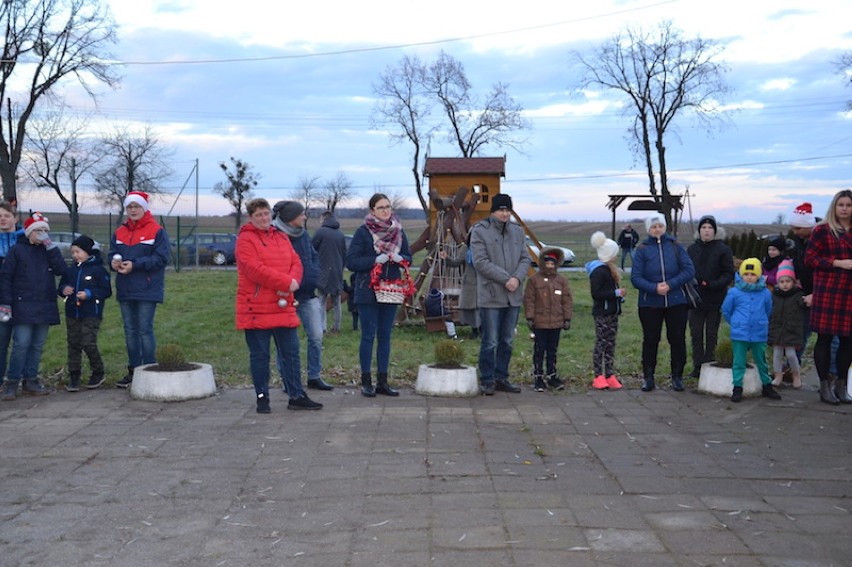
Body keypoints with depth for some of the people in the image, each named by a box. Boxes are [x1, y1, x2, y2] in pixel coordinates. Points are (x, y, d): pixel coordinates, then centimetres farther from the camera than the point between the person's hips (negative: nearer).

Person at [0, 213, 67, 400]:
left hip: (45, 307, 4)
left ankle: (30, 381, 15)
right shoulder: (17, 250, 1)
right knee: (21, 344, -10)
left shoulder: (49, 250, 12)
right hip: (23, 306, -4)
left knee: (37, 346, 7)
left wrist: (50, 246, -9)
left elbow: (61, 270, -4)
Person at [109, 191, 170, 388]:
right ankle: (133, 370, 19)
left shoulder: (157, 231, -6)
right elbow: (112, 254, 15)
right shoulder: (119, 232, 12)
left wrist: (135, 265, -21)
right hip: (125, 290, 6)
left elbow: (161, 258, -14)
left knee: (145, 330, -5)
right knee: (130, 331, 11)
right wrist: (114, 262, -10)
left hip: (147, 290, -6)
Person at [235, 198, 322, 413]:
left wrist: (293, 280, -15)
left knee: (291, 353, 9)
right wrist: (286, 282, -19)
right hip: (256, 309, -6)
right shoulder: (245, 239, -6)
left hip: (284, 307, 6)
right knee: (259, 356, 3)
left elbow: (296, 263, 8)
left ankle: (296, 396, 17)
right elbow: (255, 269, -18)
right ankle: (262, 397, 14)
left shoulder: (281, 237, 15)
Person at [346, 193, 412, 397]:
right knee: (368, 336, -1)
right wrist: (375, 260, -20)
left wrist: (399, 258, -9)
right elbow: (351, 262, -10)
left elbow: (408, 258, 14)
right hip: (368, 292, -4)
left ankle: (382, 382, 15)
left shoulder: (398, 231, 9)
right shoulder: (363, 232, -6)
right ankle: (366, 381, 7)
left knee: (385, 336, 9)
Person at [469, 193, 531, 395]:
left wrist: (517, 278, -10)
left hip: (514, 296, 6)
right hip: (491, 295, -6)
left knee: (507, 341, 12)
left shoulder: (517, 231, 13)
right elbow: (480, 262, -13)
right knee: (490, 342, -2)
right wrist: (506, 279, -18)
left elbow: (526, 259, 10)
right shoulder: (480, 231, -5)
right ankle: (487, 380, 10)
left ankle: (501, 378, 23)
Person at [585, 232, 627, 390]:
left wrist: (620, 295, 7)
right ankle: (598, 377, -1)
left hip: (612, 312, 10)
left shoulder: (609, 269, 16)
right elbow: (596, 293, -23)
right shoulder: (598, 271, -16)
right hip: (602, 313, -10)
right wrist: (617, 293, -21)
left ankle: (610, 375, 12)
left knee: (610, 344, 9)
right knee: (601, 343, -5)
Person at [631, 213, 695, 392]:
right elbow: (635, 278, -8)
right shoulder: (642, 249, -3)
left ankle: (677, 377, 19)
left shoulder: (676, 246, 1)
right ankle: (648, 377, 18)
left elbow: (689, 270, -5)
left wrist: (670, 284, -17)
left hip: (676, 302, 1)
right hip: (650, 303, -1)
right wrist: (654, 288, -22)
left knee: (677, 338, 6)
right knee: (650, 339, 6)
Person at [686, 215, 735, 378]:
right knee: (696, 334, 5)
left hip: (715, 299, -3)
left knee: (711, 335, 5)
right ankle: (698, 366, 12)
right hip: (695, 299, 3)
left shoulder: (723, 249, -3)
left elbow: (729, 274, -5)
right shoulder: (692, 249, 6)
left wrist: (713, 284, -20)